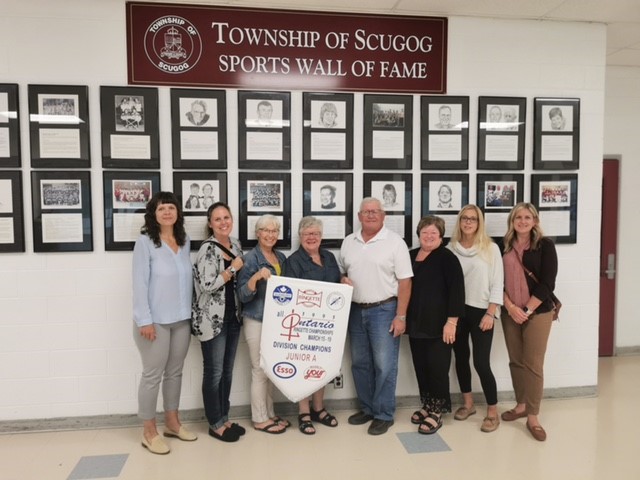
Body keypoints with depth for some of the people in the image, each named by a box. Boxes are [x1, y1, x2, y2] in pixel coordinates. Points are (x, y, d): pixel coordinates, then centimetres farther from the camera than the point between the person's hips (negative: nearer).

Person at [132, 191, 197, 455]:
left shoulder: (185, 241, 8)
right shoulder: (145, 242, -9)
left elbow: (188, 279, 10)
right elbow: (140, 283, -12)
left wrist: (192, 312, 7)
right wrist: (145, 320, -16)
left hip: (182, 319, 6)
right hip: (155, 320, -6)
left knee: (175, 372, 16)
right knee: (153, 375, 4)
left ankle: (172, 422, 32)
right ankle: (149, 432, 19)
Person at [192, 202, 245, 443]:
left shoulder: (236, 245, 9)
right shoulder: (208, 249, -14)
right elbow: (207, 285, -22)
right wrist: (232, 269, -17)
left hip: (232, 317, 7)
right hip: (212, 320, -7)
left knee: (227, 371, 15)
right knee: (214, 372, 3)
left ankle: (224, 419, 28)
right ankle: (215, 424, 17)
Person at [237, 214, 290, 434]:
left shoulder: (281, 257, 9)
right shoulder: (250, 259, -10)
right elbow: (243, 295, -16)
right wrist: (256, 277, -31)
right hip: (257, 321, -6)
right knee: (260, 369, 1)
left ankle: (269, 414, 27)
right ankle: (260, 419, 14)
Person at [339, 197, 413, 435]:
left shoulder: (395, 242, -8)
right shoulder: (348, 242, 8)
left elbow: (405, 282, -9)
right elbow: (341, 271, 17)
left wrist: (400, 316, -13)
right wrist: (342, 280, -7)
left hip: (384, 310, -5)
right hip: (355, 310, 5)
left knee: (384, 365, 0)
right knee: (360, 363, 14)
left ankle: (384, 415, 15)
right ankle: (367, 408, 30)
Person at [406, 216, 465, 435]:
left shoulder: (447, 258, -8)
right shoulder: (411, 256, 11)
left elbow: (456, 291, -13)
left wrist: (451, 321, -18)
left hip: (438, 324, -6)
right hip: (416, 322, 6)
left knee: (437, 367, 0)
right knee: (420, 366, 13)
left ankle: (437, 411, 14)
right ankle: (427, 405, 28)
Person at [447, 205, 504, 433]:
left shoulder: (491, 248, -4)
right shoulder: (450, 249, 2)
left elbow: (497, 284, -5)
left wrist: (490, 313, -10)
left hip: (481, 311, -3)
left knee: (481, 363, -5)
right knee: (461, 358, 13)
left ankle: (493, 412, 12)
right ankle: (468, 403, 30)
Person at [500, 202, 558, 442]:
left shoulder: (545, 245, -3)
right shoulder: (505, 247, 6)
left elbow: (547, 283, -9)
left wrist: (527, 310, -13)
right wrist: (510, 307, -10)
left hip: (538, 312, -3)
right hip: (510, 313, 4)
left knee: (533, 364, -2)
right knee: (516, 361, 10)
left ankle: (533, 417, 8)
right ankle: (521, 405, 27)